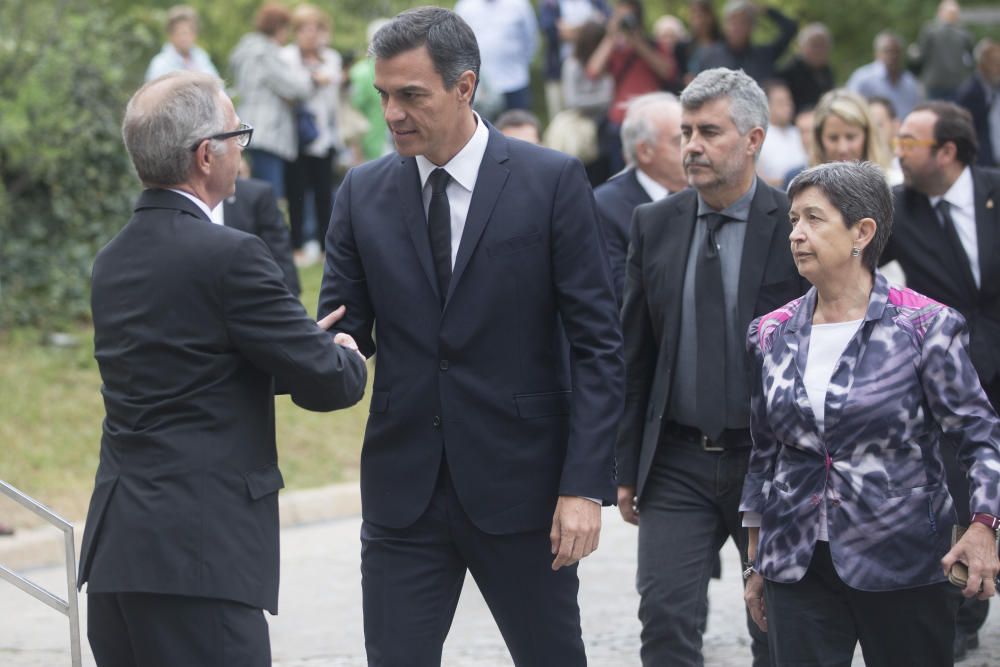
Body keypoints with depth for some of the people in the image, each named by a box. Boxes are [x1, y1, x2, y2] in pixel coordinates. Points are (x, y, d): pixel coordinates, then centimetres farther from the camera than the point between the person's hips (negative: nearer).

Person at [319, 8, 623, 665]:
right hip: (404, 488, 3)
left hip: (520, 485, -2)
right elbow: (341, 330, 7)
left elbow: (597, 345, -6)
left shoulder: (552, 181, -5)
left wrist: (584, 485, -13)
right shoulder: (364, 192, 5)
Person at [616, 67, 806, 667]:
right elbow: (634, 354, 9)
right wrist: (626, 466, 6)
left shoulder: (798, 226, -6)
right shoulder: (654, 225, 5)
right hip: (679, 463, 2)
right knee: (666, 614, -10)